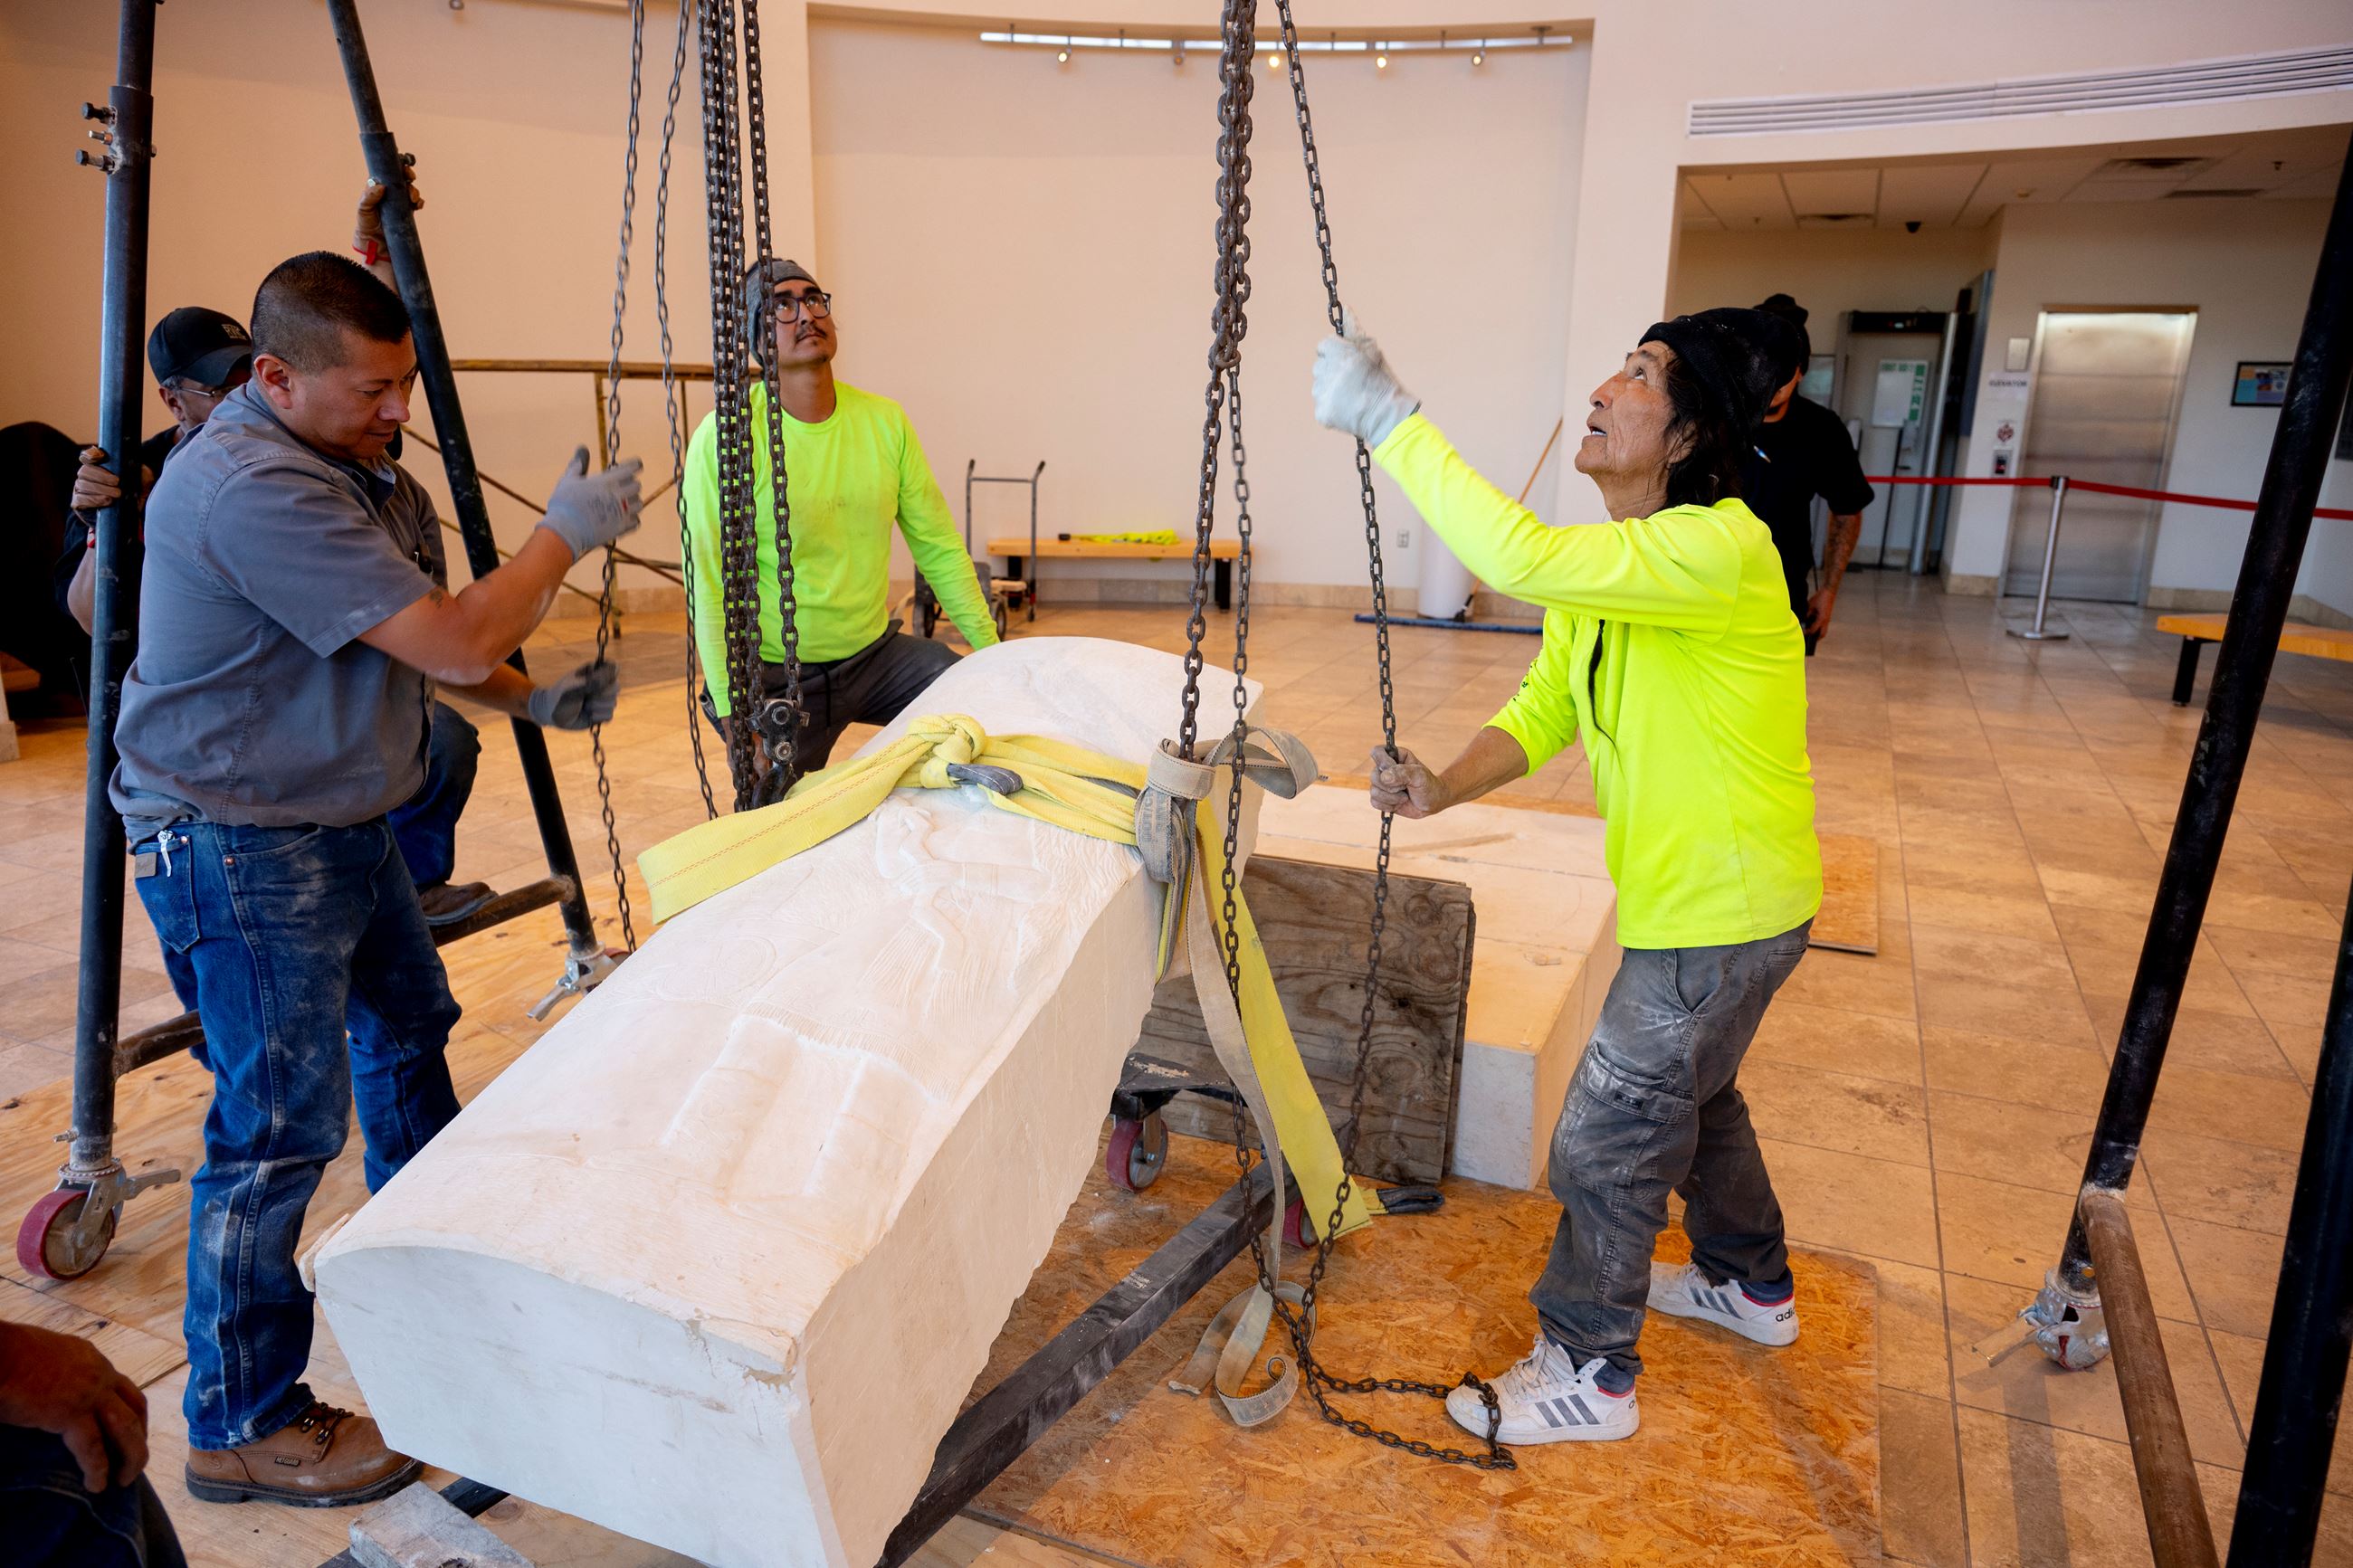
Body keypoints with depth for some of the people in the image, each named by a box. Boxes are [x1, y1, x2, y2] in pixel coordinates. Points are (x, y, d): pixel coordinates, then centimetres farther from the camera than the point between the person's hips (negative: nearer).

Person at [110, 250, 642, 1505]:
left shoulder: (351, 462, 8)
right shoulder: (249, 486, -25)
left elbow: (422, 641, 16)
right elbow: (452, 641, -29)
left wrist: (531, 700, 1)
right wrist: (566, 532, -17)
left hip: (339, 823, 10)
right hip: (238, 846, -10)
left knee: (408, 1024, 23)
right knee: (280, 1124, -4)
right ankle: (240, 1428, 13)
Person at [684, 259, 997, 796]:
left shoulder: (885, 421, -1)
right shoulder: (727, 434, -14)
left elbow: (939, 548, 3)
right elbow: (709, 586, -16)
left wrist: (991, 647, -2)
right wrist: (733, 713, -21)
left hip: (877, 652, 4)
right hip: (777, 678, -4)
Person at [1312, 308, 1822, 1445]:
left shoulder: (1719, 549, -27)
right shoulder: (1609, 564, 4)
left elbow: (1518, 557, -43)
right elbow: (1544, 711, 4)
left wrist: (1388, 419, -36)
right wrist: (1443, 789, -14)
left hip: (1722, 906, -10)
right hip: (1687, 892, 10)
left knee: (1609, 1141, 2)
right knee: (1689, 1092, 28)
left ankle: (1587, 1373, 23)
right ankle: (1752, 1286, 52)